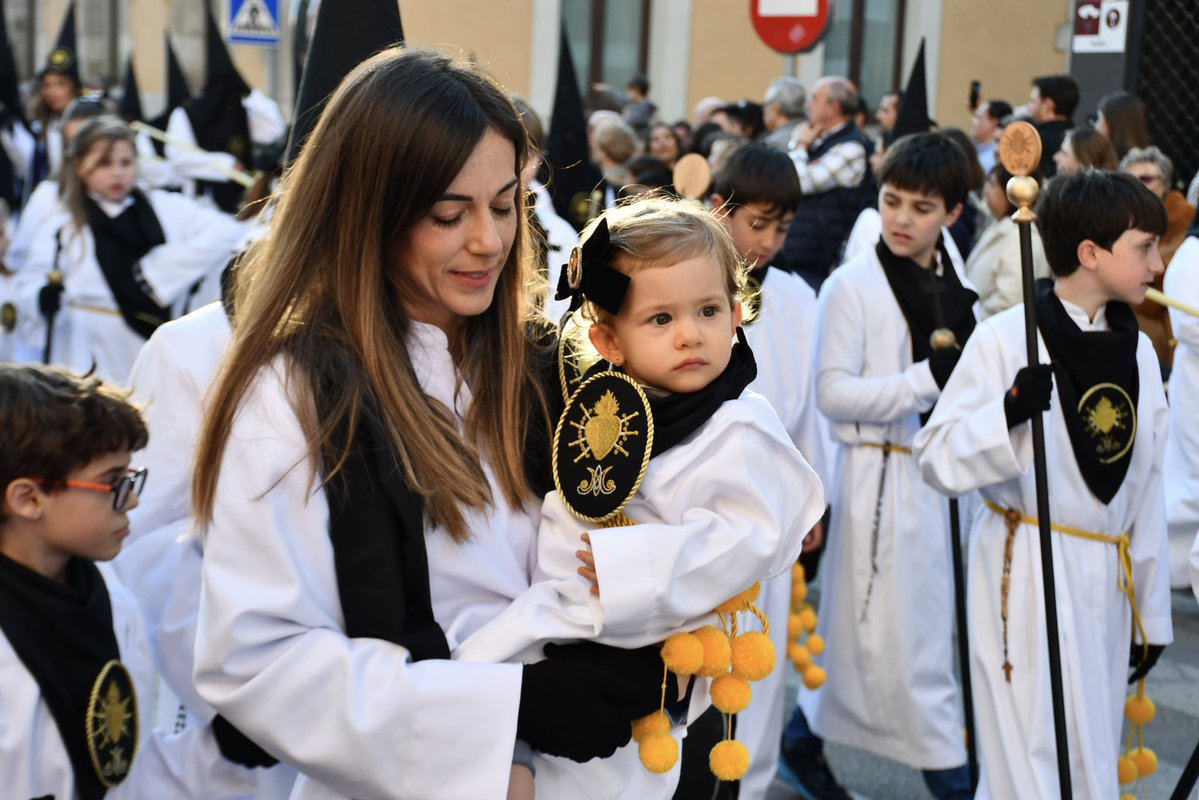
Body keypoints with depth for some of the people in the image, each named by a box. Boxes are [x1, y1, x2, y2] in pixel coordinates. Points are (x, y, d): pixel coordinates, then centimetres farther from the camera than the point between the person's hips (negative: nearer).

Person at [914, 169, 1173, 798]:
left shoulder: (1138, 350, 7)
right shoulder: (1005, 339, -10)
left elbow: (1146, 487, 13)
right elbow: (939, 460, -10)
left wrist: (1151, 609, 15)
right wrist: (1009, 411, -28)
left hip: (1106, 580, 6)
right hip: (1024, 577, -6)